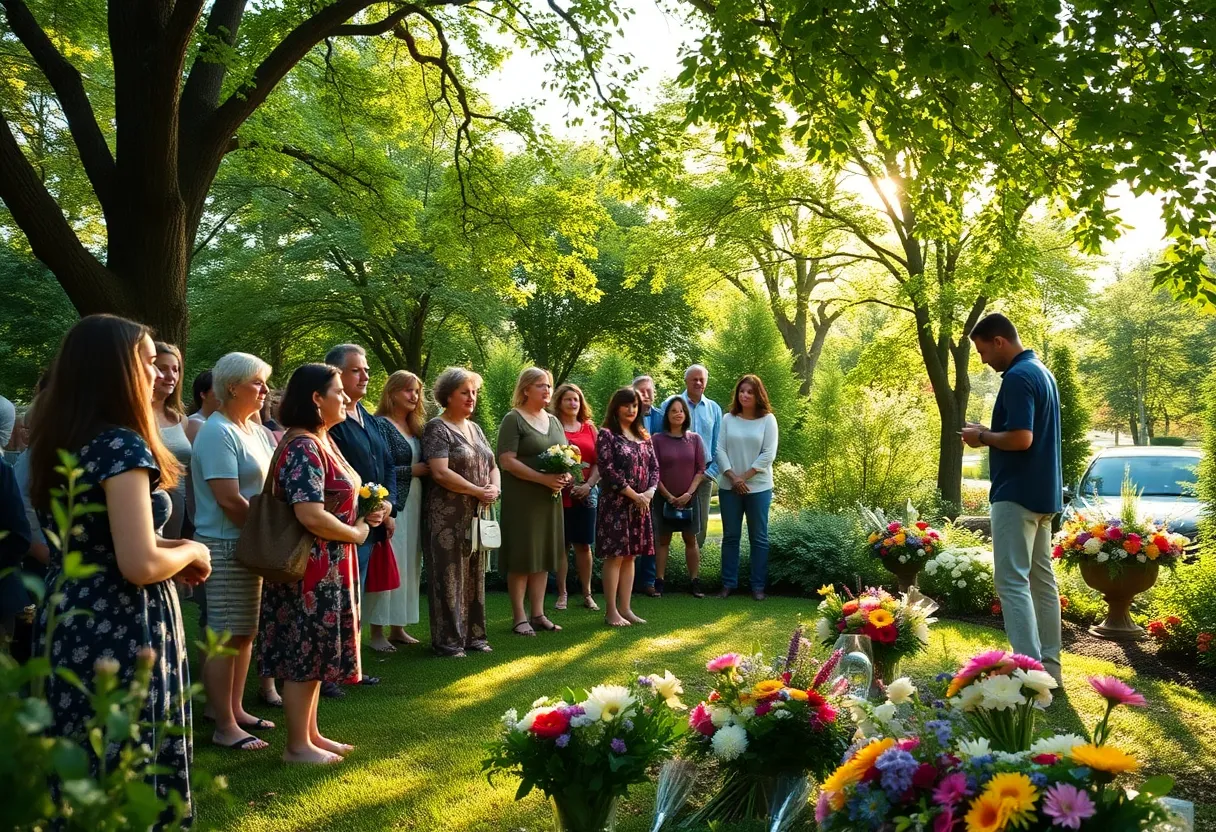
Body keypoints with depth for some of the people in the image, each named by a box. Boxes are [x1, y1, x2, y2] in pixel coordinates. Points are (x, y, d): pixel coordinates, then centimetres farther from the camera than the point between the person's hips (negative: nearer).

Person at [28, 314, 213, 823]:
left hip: (67, 627, 9)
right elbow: (140, 565, -25)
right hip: (119, 635, -9)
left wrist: (168, 550, 13)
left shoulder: (58, 444, 8)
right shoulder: (122, 445, -19)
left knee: (80, 782, 19)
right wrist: (190, 553, -6)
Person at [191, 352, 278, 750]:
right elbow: (229, 499, -20)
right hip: (226, 546, -9)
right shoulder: (217, 433, -15)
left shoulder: (256, 430, 13)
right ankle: (224, 727, 6)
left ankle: (234, 708, 28)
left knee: (245, 632, 15)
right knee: (226, 637, -2)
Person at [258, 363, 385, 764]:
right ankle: (296, 746, 13)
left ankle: (311, 733, 28)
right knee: (304, 655, 1)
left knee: (316, 652, 17)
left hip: (328, 567, 10)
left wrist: (364, 514, 6)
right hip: (309, 567, -10)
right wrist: (357, 533, -13)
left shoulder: (323, 441, 11)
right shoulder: (302, 448, -20)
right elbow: (311, 515, -28)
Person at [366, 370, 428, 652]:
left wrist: (427, 471, -1)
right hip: (391, 503, -7)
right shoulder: (380, 425, -7)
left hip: (415, 502, 8)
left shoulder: (416, 427, 15)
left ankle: (398, 627, 18)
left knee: (410, 565, 9)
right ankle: (377, 632, 3)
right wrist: (412, 471, -12)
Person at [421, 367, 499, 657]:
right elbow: (440, 473, -18)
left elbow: (492, 465, 17)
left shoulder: (474, 428, 16)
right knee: (449, 575, -3)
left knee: (474, 574, 11)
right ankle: (448, 641, 5)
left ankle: (473, 634, 19)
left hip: (477, 515, 7)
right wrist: (478, 491, -15)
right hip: (447, 515, -7)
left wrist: (494, 487, -4)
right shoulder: (437, 428, -8)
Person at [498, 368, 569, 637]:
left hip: (550, 498, 7)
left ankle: (537, 613, 17)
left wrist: (566, 474, -5)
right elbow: (507, 461, -15)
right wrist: (543, 478, -22)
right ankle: (519, 617, 5)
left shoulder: (554, 421, 15)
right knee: (522, 557, -2)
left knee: (544, 555, 9)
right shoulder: (513, 419, -7)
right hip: (522, 498, -7)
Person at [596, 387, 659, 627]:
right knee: (615, 557, -4)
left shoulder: (643, 436, 14)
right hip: (615, 503, -6)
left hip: (641, 504, 6)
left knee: (630, 556, 9)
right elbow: (608, 470, -14)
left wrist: (649, 492, -7)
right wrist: (634, 495, -14)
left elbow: (654, 466, 11)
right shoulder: (607, 434, -6)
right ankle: (611, 611, 2)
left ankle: (626, 608, 14)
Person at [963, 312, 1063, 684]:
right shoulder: (1041, 371, 15)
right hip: (1042, 493, 11)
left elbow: (1021, 438, -26)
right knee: (1042, 579, 12)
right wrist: (990, 433, 13)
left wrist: (982, 437, -10)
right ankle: (1049, 666, 18)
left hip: (1017, 494, -11)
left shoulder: (1018, 377, -18)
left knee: (1013, 581, -10)